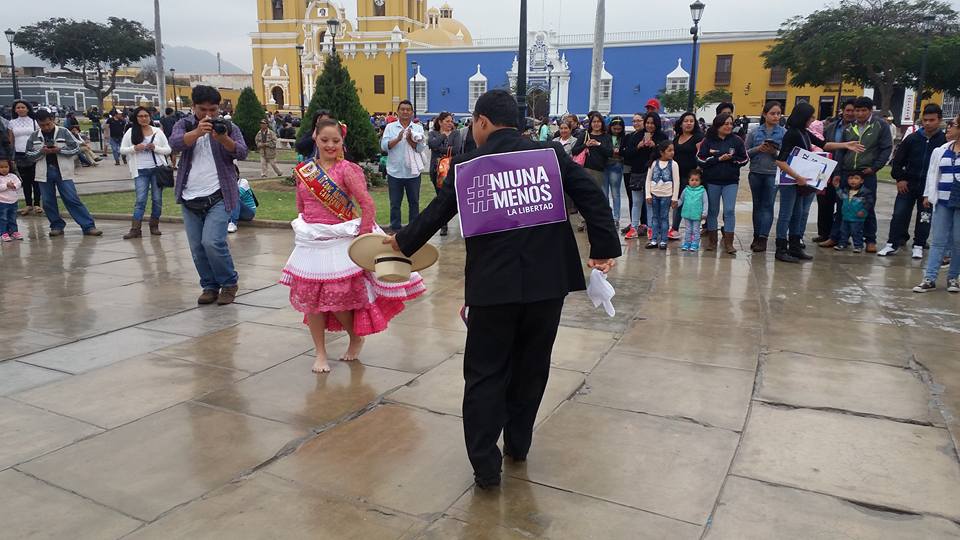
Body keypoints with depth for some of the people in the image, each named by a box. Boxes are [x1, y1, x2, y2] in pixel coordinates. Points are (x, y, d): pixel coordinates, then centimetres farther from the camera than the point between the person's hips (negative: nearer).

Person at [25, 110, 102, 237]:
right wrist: (42, 151, -10)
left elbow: (76, 149, -2)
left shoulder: (64, 132, 0)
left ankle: (89, 226, -8)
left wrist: (59, 150, -15)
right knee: (48, 202, 6)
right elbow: (29, 155, 8)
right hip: (44, 173, 3)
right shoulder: (34, 137, 7)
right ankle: (57, 226, 19)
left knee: (73, 200, -7)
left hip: (63, 172, -3)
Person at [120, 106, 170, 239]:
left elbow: (168, 150, 5)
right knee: (140, 200, -5)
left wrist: (155, 148, -12)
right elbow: (122, 150, 4)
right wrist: (134, 148, -14)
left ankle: (154, 226, 18)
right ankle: (135, 229, -4)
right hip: (140, 171, -1)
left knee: (157, 199, 5)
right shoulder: (131, 132, 4)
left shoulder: (158, 131, 4)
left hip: (157, 169, 1)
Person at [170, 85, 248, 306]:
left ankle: (229, 283, 3)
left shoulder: (229, 127, 4)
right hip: (190, 198, 3)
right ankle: (210, 286, 22)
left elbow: (242, 152, -11)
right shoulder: (184, 125, 8)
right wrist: (197, 132, -31)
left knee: (212, 242, -17)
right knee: (197, 248, 6)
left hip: (218, 196, -3)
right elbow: (175, 143, -13)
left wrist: (223, 139, -30)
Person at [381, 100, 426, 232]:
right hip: (395, 172, 0)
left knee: (414, 202, 9)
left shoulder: (418, 128, 5)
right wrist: (398, 138, -19)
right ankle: (395, 228, 15)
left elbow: (421, 148, -5)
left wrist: (410, 140, -19)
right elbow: (384, 146, -7)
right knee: (395, 203, 5)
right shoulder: (390, 127, 4)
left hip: (413, 172, 1)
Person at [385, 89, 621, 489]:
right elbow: (592, 197, -4)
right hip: (548, 280, 3)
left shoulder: (467, 166, 0)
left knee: (485, 374, 9)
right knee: (531, 367, 18)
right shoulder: (552, 154, 3)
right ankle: (517, 443, 33)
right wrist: (604, 248, -1)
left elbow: (436, 213, 10)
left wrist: (402, 242, 26)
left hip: (493, 286, -2)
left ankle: (485, 463, 9)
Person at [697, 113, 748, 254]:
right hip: (712, 181, 0)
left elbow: (744, 159, 5)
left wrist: (732, 159, -13)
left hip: (731, 181, 0)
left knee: (730, 210, -6)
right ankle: (712, 240, 20)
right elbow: (700, 159, -7)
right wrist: (718, 159, -15)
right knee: (713, 210, 9)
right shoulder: (708, 141, 0)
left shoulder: (737, 140, 3)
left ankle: (728, 242, -1)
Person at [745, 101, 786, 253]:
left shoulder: (784, 133, -1)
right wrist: (758, 148, -15)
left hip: (773, 174, -2)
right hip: (755, 173, 2)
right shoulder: (754, 132, 3)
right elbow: (745, 152, 2)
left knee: (768, 205, -3)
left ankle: (763, 238, -2)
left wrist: (775, 152, -19)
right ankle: (756, 236, 18)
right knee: (757, 205, 10)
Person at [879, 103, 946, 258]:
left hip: (930, 188, -1)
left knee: (924, 217, 7)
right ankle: (893, 244, 9)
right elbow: (898, 160, 6)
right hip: (908, 185, 2)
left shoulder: (945, 141, -5)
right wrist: (899, 179, -1)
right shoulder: (912, 138, 0)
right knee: (899, 214, 1)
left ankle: (919, 246, 19)